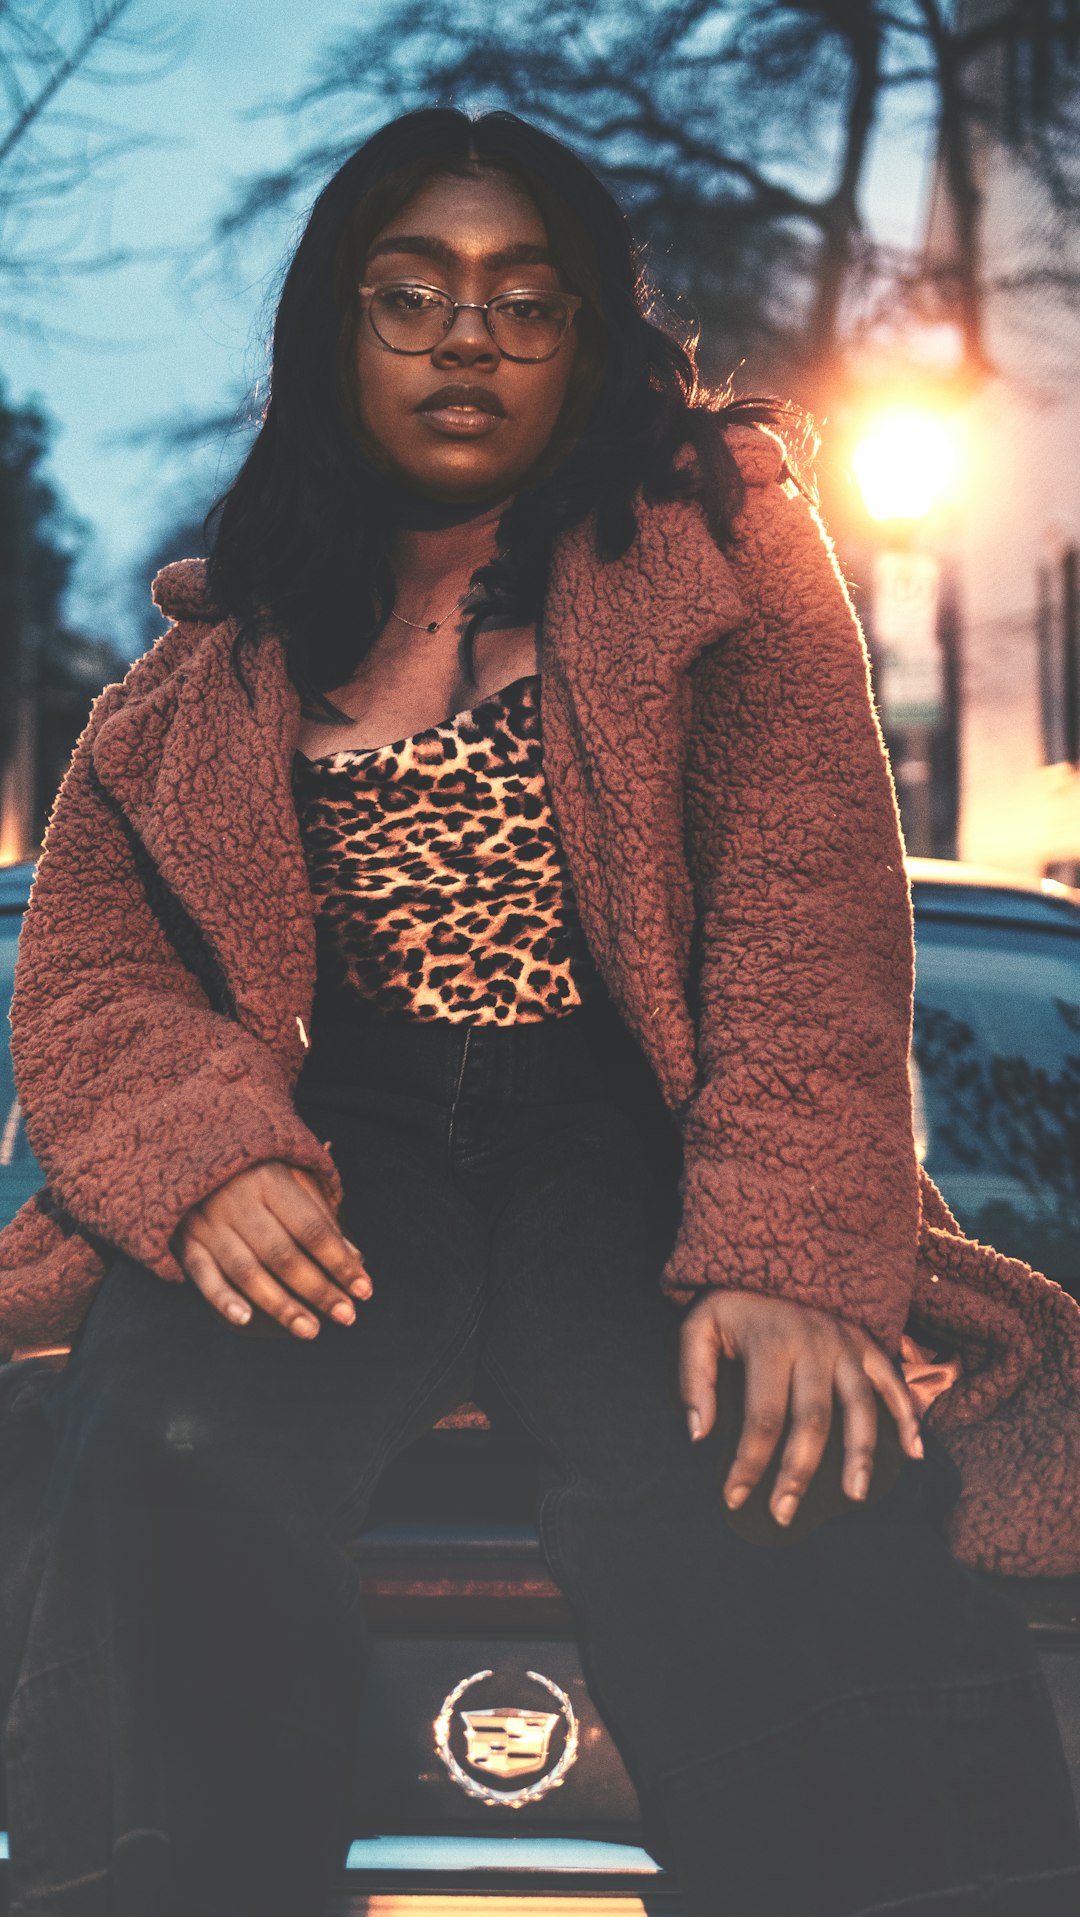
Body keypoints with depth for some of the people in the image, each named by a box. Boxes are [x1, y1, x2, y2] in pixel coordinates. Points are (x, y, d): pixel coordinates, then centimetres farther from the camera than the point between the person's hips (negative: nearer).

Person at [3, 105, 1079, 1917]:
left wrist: (788, 1254, -19)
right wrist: (210, 1157, -13)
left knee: (747, 1486, -35)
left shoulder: (715, 544, 10)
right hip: (337, 1136, 2)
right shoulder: (219, 646, 18)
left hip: (621, 1126, -1)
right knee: (184, 1453, -33)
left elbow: (812, 902, -2)